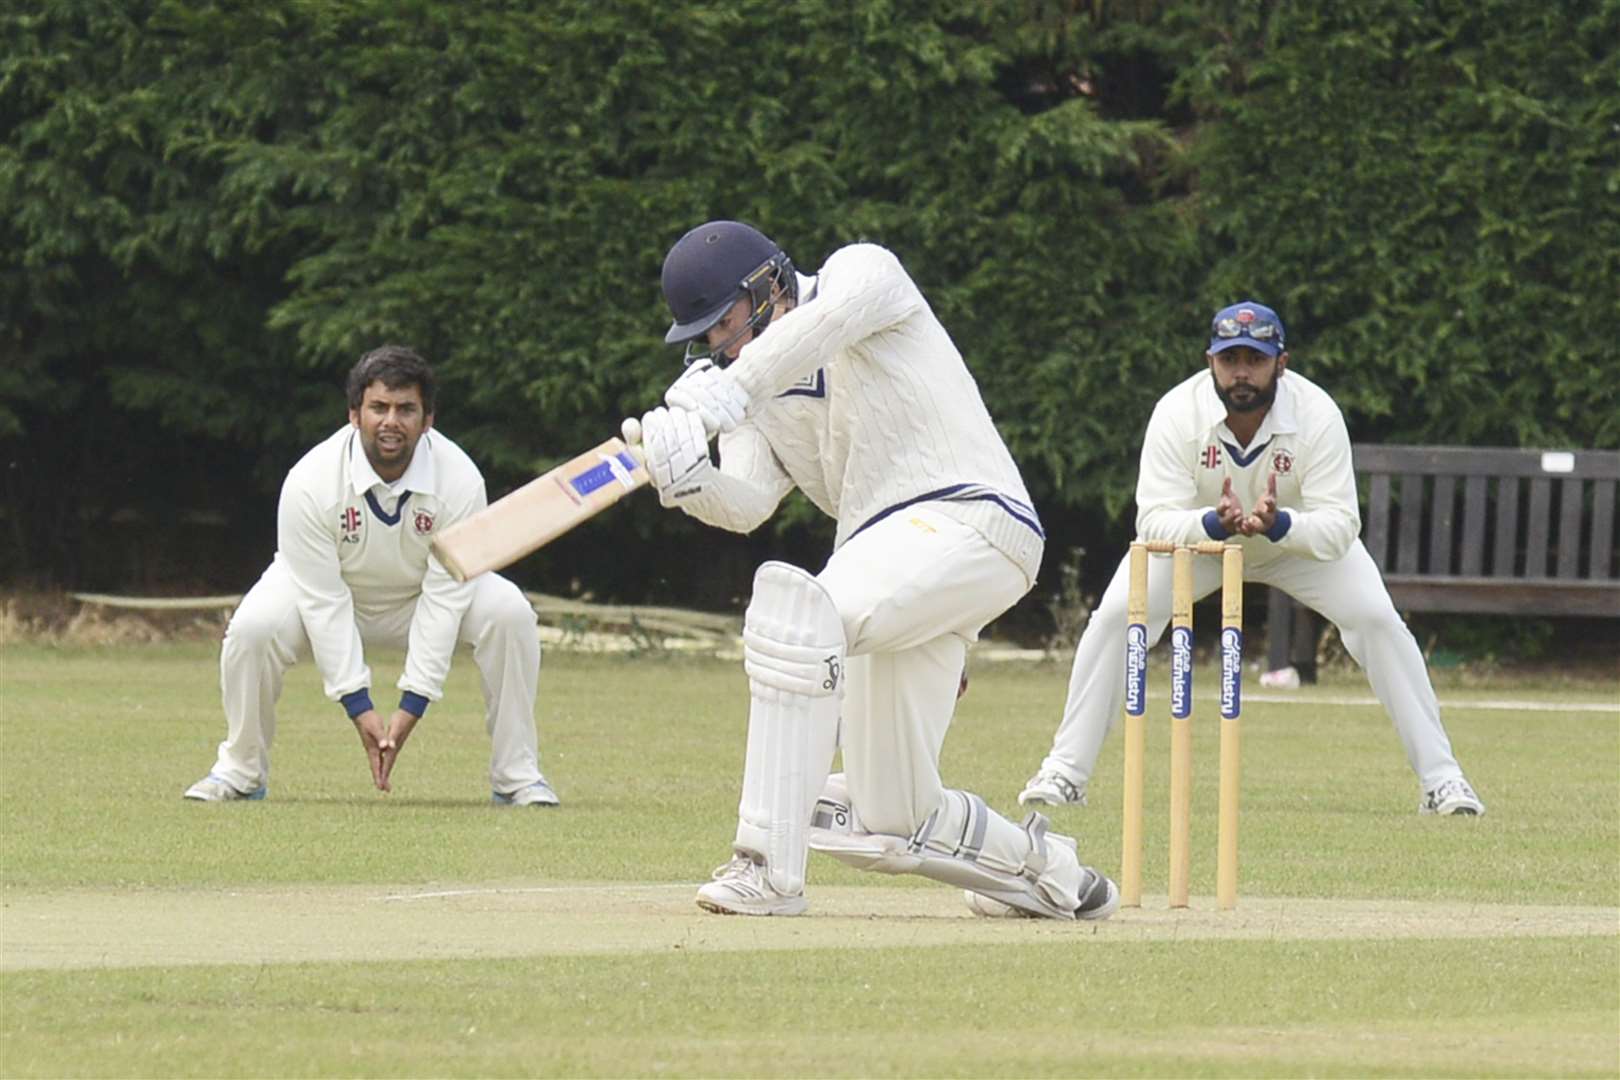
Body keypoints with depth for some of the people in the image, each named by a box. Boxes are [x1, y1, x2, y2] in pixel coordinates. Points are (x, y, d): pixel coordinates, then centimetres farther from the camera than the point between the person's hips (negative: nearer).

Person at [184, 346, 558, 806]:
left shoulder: (459, 480, -27)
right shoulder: (310, 482, -30)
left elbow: (444, 599, -26)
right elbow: (323, 602, -27)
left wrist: (411, 707, -30)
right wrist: (358, 707, -31)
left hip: (417, 598, 1)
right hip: (331, 589, -1)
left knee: (508, 612, -26)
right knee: (253, 626, -31)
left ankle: (517, 776, -13)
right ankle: (241, 770, -6)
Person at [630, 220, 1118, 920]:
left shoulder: (863, 271, 0)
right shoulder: (760, 389, 18)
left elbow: (837, 315, -26)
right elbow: (746, 505, 3)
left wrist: (731, 392, -38)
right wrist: (688, 481, -19)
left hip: (968, 518, -9)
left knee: (795, 606, -34)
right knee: (890, 823, 7)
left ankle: (769, 868, -36)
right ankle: (1045, 868, 35)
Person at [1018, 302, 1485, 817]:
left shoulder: (1316, 414, -30)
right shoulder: (1177, 413, -30)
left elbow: (1340, 526, -34)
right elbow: (1154, 521, -33)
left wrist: (1278, 523, -53)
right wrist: (1214, 522, -53)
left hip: (1300, 538, 0)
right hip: (1197, 539, 0)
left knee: (1376, 619, -18)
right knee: (1115, 615, -19)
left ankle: (1440, 778, -8)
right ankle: (1064, 772, -7)